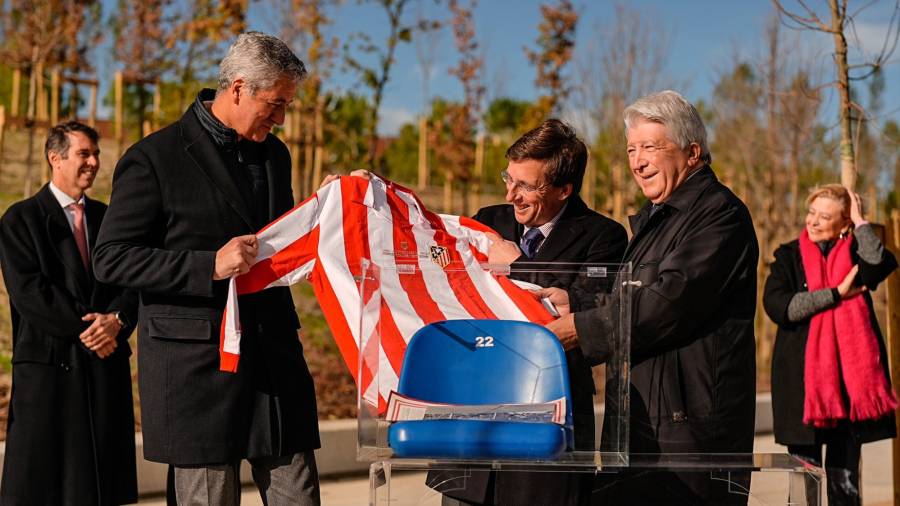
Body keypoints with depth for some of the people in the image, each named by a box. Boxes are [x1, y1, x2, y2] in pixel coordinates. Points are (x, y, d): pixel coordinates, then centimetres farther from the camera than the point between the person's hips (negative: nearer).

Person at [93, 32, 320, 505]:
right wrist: (209, 266, -20)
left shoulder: (274, 154, 14)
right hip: (197, 358, -6)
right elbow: (111, 259, -10)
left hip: (274, 354, 6)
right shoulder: (154, 158, -7)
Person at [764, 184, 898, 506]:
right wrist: (837, 294, -12)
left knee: (845, 479, 6)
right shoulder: (789, 257, 6)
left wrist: (860, 222, -5)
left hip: (849, 376, 1)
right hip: (803, 378, -1)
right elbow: (777, 306, -12)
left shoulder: (856, 254, 9)